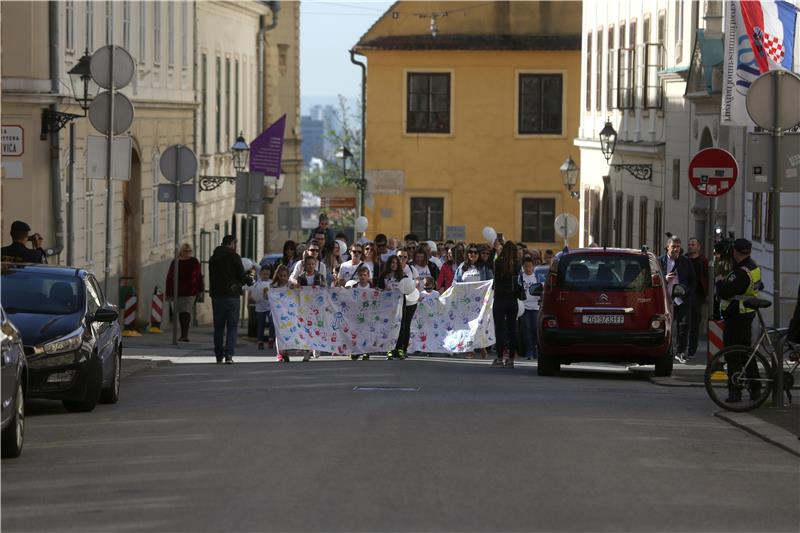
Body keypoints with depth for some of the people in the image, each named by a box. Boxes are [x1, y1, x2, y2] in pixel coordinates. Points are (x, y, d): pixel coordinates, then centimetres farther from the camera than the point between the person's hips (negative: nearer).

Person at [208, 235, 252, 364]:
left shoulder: (213, 258, 10)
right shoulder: (234, 256, -6)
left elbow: (211, 277, 15)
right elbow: (241, 276, -7)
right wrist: (249, 281, 15)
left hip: (217, 295, 4)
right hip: (232, 295, -4)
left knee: (218, 327, 11)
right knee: (232, 326, 0)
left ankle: (219, 356, 11)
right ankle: (229, 355, -12)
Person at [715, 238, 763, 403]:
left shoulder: (741, 273, -24)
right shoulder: (754, 267, 7)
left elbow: (725, 292, -30)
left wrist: (719, 281, -9)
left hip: (736, 317, -10)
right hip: (748, 314, 10)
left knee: (733, 354, -4)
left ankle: (735, 391, -4)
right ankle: (755, 389, 24)